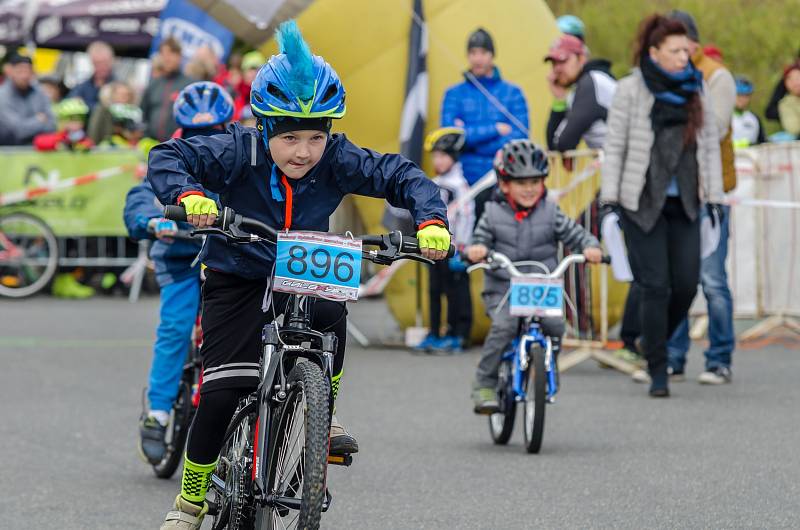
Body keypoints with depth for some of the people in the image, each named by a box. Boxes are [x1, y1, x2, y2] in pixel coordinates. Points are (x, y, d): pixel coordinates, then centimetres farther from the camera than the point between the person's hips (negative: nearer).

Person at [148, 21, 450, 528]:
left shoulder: (337, 161, -16)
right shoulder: (238, 153, -21)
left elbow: (401, 174, -13)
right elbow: (167, 157, -26)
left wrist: (431, 220, -30)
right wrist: (188, 194, -46)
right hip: (237, 279, -2)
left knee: (331, 315, -33)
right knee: (223, 391, -11)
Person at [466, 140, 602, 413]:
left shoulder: (550, 213, 3)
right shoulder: (493, 214, 2)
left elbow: (576, 234, 1)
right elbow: (479, 240, 1)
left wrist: (590, 247, -21)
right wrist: (475, 250, -23)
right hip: (502, 289, -1)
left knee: (554, 325, -23)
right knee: (503, 325, -28)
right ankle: (485, 384, -17)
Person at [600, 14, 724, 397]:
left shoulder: (695, 91, 10)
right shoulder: (630, 90, -2)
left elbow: (710, 146, 13)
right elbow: (614, 146, -1)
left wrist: (714, 197, 7)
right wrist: (609, 197, -6)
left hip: (684, 203, 4)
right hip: (643, 203, -4)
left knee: (686, 283, -1)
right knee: (655, 287, -6)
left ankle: (655, 342, 26)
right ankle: (657, 371, 2)